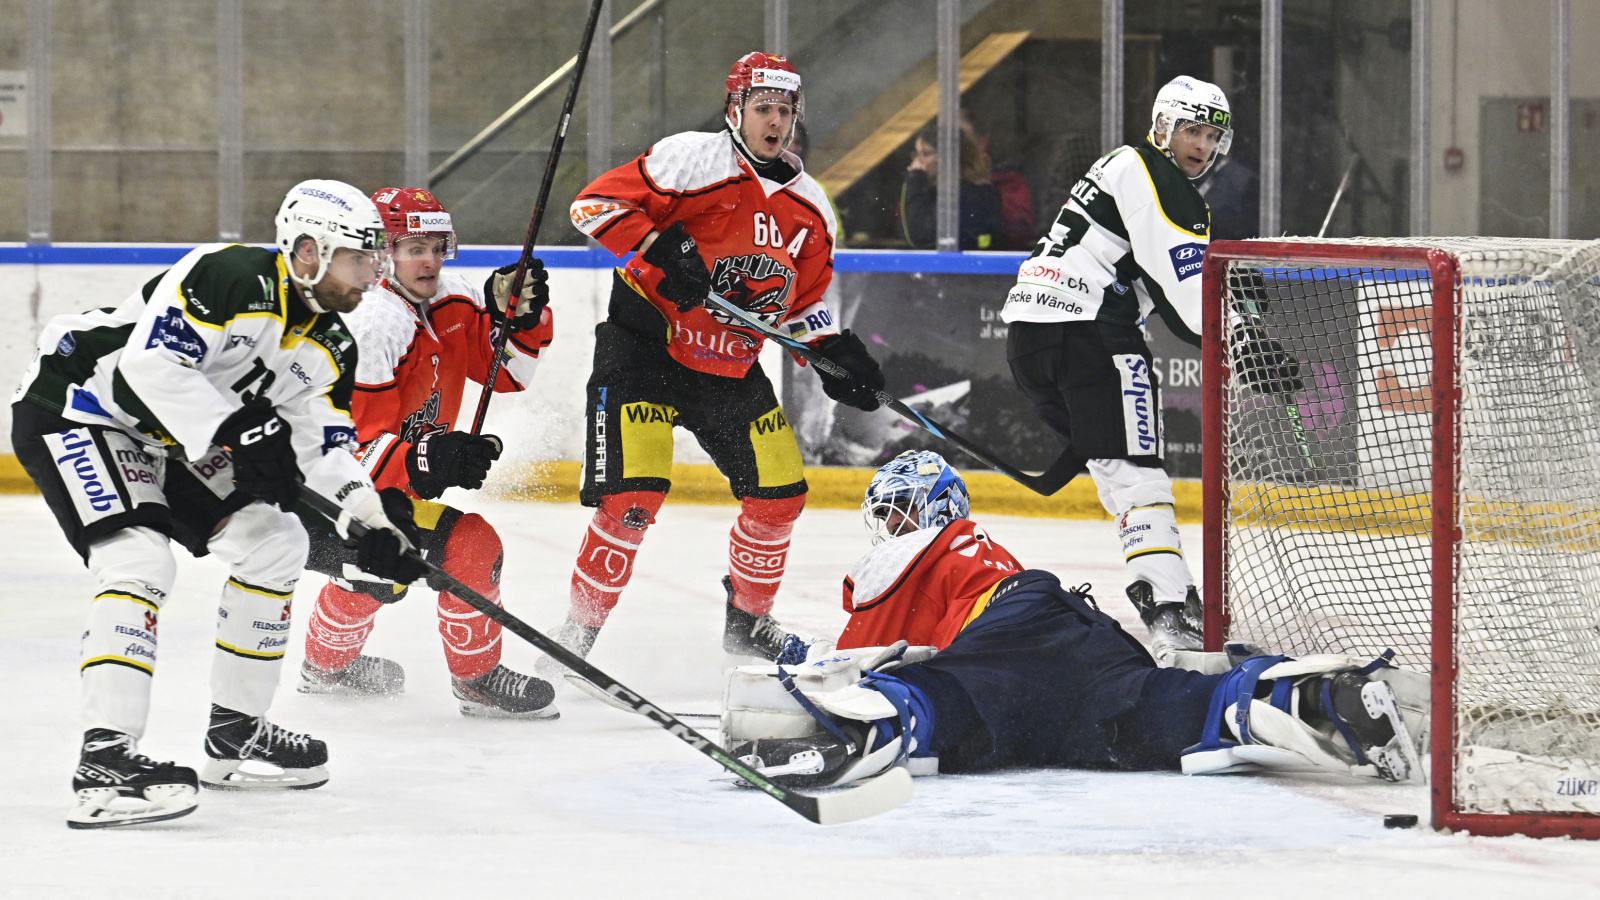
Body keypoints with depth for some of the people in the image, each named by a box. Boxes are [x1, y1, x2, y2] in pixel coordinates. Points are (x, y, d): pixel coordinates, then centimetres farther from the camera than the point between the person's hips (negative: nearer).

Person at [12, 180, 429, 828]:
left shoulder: (329, 348, 3)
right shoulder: (230, 279, -26)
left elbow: (323, 446, 7)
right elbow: (150, 365, -33)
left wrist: (377, 520, -10)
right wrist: (240, 433, -35)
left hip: (167, 436, 10)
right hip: (71, 407, -10)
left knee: (276, 542, 7)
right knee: (141, 558, -27)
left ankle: (235, 734, 17)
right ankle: (105, 762, -32)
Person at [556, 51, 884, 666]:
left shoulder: (809, 209, 7)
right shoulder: (693, 160, -13)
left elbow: (802, 300, 18)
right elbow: (595, 204, -17)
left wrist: (834, 352, 2)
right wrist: (658, 250, -29)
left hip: (732, 368, 7)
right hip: (643, 346, -7)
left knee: (779, 494, 6)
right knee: (633, 496, -17)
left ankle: (747, 622, 28)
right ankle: (579, 630, -4)